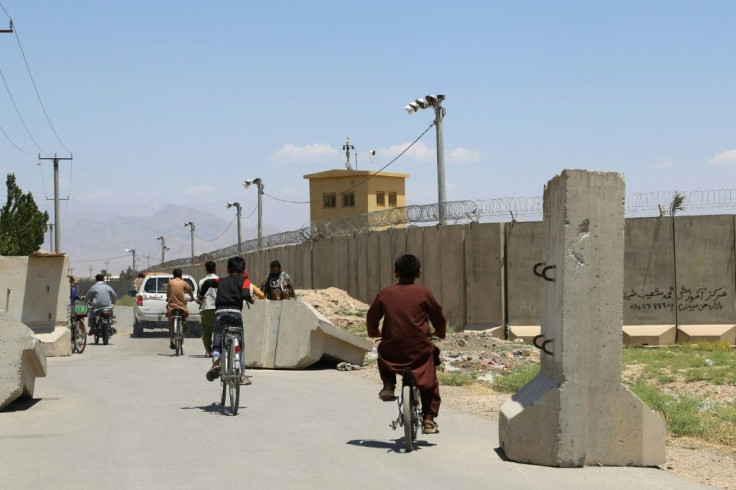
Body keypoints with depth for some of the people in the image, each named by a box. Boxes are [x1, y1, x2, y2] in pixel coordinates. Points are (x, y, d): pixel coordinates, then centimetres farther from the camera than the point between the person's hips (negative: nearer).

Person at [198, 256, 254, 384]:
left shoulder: (222, 280, 24)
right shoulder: (244, 280, 12)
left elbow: (207, 282, 13)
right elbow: (245, 294, -6)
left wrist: (201, 295, 28)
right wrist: (251, 299, 14)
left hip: (219, 312, 2)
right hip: (235, 313, -2)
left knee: (216, 345, 10)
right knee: (240, 346, 12)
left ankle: (216, 360, -23)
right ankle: (241, 375, 7)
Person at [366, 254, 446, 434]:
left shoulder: (384, 294, 1)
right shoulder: (424, 293, -2)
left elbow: (371, 317, 12)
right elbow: (439, 318, 7)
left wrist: (374, 332, 33)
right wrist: (438, 332, 28)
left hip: (392, 351, 1)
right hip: (419, 351, -1)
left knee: (383, 352, 36)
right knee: (429, 383, 22)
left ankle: (388, 385, 19)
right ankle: (429, 418, 16)